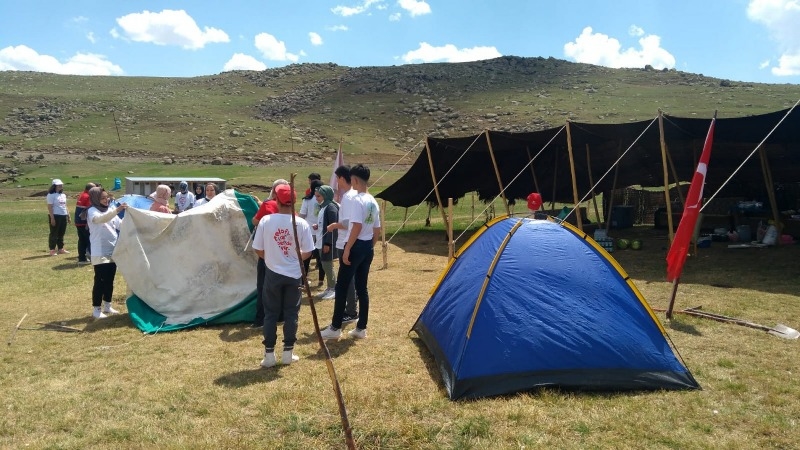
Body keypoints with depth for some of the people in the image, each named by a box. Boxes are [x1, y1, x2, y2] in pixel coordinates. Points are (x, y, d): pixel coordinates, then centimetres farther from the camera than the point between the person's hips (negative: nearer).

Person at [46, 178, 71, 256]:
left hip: (63, 216, 7)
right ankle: (52, 250, 2)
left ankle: (61, 249, 20)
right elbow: (50, 207, -12)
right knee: (54, 234, -3)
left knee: (61, 233, 12)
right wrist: (52, 218, -18)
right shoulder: (51, 195, -6)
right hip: (55, 216, -7)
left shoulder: (63, 195, 17)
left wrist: (68, 216, 17)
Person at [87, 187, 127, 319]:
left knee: (109, 280, 13)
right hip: (100, 253, -7)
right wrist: (117, 210, -47)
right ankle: (96, 309, 5)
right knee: (100, 281, -4)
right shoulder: (92, 211, -10)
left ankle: (107, 306, 24)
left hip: (112, 252, 7)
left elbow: (121, 225, 13)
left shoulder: (110, 210, 12)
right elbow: (101, 219, -33)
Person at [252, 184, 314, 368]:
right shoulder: (301, 223, -10)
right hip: (294, 275, 0)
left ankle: (269, 354, 13)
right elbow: (307, 253, -5)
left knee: (270, 314, 10)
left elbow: (258, 250, -4)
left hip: (273, 274, 0)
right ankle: (288, 352, 17)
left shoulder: (266, 220, -10)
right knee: (291, 313, 11)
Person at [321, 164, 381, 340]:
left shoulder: (357, 200, -16)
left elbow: (357, 227, -23)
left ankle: (335, 328, 6)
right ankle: (361, 328, 16)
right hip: (368, 247, 9)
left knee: (342, 287, 0)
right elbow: (377, 229, 15)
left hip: (356, 246, -9)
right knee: (362, 287, 12)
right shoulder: (373, 202, 11)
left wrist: (347, 249, -19)